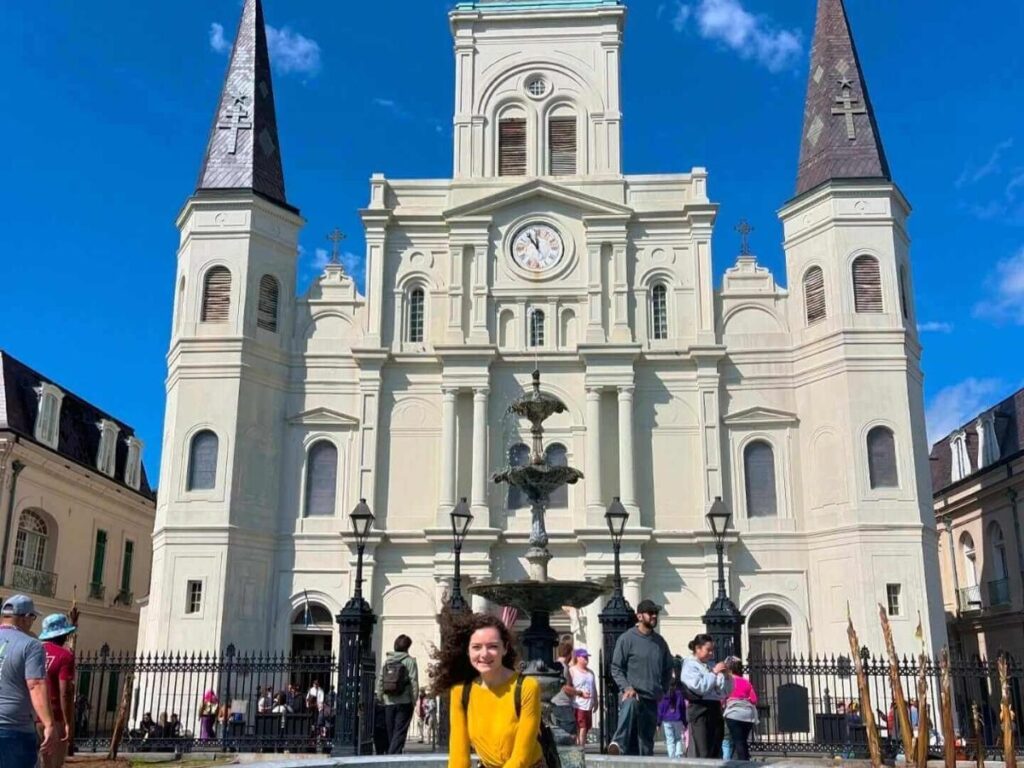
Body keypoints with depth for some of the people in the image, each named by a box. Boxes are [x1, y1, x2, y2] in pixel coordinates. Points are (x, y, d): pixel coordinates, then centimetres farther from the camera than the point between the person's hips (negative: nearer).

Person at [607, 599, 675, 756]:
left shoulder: (660, 641, 13)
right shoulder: (627, 638, -4)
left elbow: (667, 669, 24)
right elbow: (616, 668, -4)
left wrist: (662, 690, 13)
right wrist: (626, 688, -17)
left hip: (652, 700, 6)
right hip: (633, 694, -6)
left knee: (646, 743, 8)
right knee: (630, 704, -40)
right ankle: (618, 743, -48)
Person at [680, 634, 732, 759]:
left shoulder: (711, 666, 16)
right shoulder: (689, 666, -1)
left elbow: (726, 692, 17)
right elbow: (699, 687, -17)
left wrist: (726, 676, 0)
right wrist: (714, 673, -10)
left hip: (715, 708, 7)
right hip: (699, 709, -7)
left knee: (716, 752, 7)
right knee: (703, 754, -10)